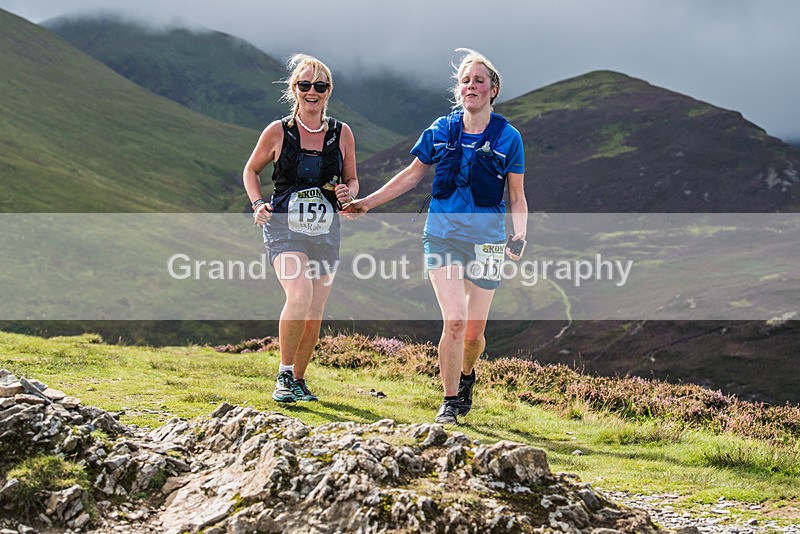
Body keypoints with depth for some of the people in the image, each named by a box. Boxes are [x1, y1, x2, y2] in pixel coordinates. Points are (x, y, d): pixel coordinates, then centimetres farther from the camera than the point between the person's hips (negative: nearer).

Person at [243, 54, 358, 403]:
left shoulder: (342, 134, 6)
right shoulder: (278, 132, 0)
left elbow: (352, 180, 17)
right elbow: (251, 170, 14)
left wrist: (348, 194, -6)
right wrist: (257, 204, -3)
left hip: (325, 231, 3)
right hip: (285, 227, -3)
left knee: (314, 317, 3)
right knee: (300, 294, -26)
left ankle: (298, 379, 26)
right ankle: (284, 375, -10)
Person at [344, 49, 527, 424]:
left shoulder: (507, 138, 1)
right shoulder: (441, 131, 5)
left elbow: (517, 196, 6)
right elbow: (412, 174, 15)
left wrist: (519, 238, -9)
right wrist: (368, 202, 12)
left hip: (486, 239, 0)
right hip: (443, 235, 0)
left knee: (474, 332, 2)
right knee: (454, 320, -15)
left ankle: (467, 374, 36)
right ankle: (450, 402, -1)